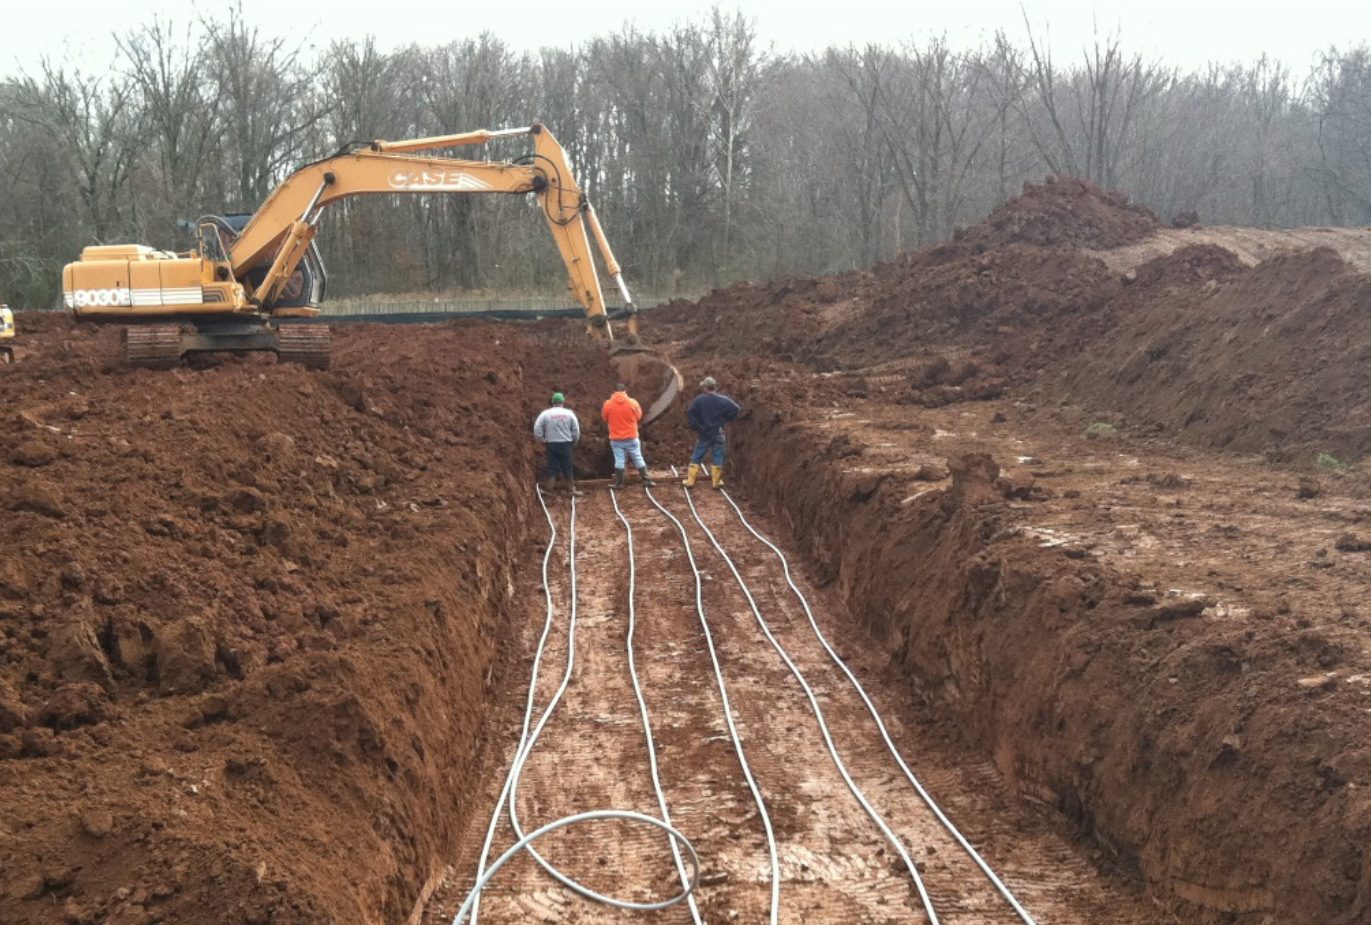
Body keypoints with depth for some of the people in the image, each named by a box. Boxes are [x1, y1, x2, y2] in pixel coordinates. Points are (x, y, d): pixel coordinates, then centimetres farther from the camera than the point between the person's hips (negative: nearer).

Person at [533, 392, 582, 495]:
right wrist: (575, 442, 15)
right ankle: (571, 489, 14)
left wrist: (541, 440, 5)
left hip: (551, 444, 0)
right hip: (566, 444, 0)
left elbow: (537, 428, -7)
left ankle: (549, 490, 4)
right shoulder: (569, 413, 0)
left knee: (552, 468, 4)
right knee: (568, 468, 8)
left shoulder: (546, 414, -3)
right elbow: (576, 429, 0)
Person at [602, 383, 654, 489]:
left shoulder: (607, 404, -8)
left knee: (619, 460, 7)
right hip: (631, 437, 0)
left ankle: (618, 483, 10)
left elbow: (604, 418, 6)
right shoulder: (633, 403, -8)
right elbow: (639, 416, 5)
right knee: (638, 459, 9)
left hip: (616, 439, 0)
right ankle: (646, 480, 12)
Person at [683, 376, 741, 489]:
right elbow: (735, 409, -9)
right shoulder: (723, 400, -6)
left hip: (703, 433, 0)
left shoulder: (699, 400, -11)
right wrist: (725, 419, 2)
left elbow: (690, 415, -13)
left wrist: (696, 428, -2)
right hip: (718, 433, 0)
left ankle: (690, 481, 9)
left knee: (696, 457, 9)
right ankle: (716, 481, 12)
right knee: (717, 457, 10)